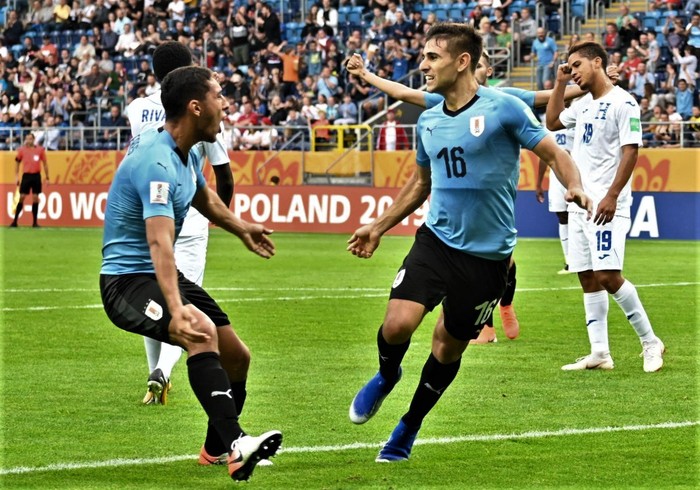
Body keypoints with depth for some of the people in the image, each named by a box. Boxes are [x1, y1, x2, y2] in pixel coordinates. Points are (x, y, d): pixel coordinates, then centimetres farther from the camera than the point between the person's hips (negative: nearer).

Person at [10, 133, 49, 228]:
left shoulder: (40, 149, 3)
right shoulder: (22, 150, 2)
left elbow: (45, 164, 10)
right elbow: (17, 162, 11)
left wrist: (47, 177, 8)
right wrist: (16, 176, 6)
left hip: (36, 176, 1)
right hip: (26, 176, -1)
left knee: (35, 198, 1)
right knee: (22, 197, -4)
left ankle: (35, 222, 6)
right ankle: (15, 221, 0)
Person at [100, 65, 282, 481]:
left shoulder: (188, 151, 5)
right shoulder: (157, 162, -27)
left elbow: (202, 195, 30)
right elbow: (159, 243, -39)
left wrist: (240, 228, 46)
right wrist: (177, 310, -50)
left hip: (164, 275, 10)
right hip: (128, 278, -10)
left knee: (236, 357, 9)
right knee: (202, 332, -35)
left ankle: (218, 450, 31)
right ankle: (236, 445, -44)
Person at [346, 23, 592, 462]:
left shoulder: (503, 108, -9)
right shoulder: (428, 122, 8)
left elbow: (554, 153, -6)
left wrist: (575, 187, -27)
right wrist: (379, 227, 25)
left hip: (488, 255, -3)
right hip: (436, 240, 3)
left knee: (449, 348, 8)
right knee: (397, 324, -18)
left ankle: (409, 427, 29)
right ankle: (387, 376, 16)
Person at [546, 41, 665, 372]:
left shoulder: (622, 103, -10)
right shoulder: (584, 104, 15)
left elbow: (630, 151, -15)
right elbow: (552, 122, 31)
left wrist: (612, 196, -23)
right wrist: (559, 84, 20)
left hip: (606, 206, -9)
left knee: (607, 276, -15)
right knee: (588, 279, 6)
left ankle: (650, 343, -2)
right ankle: (599, 353, 8)